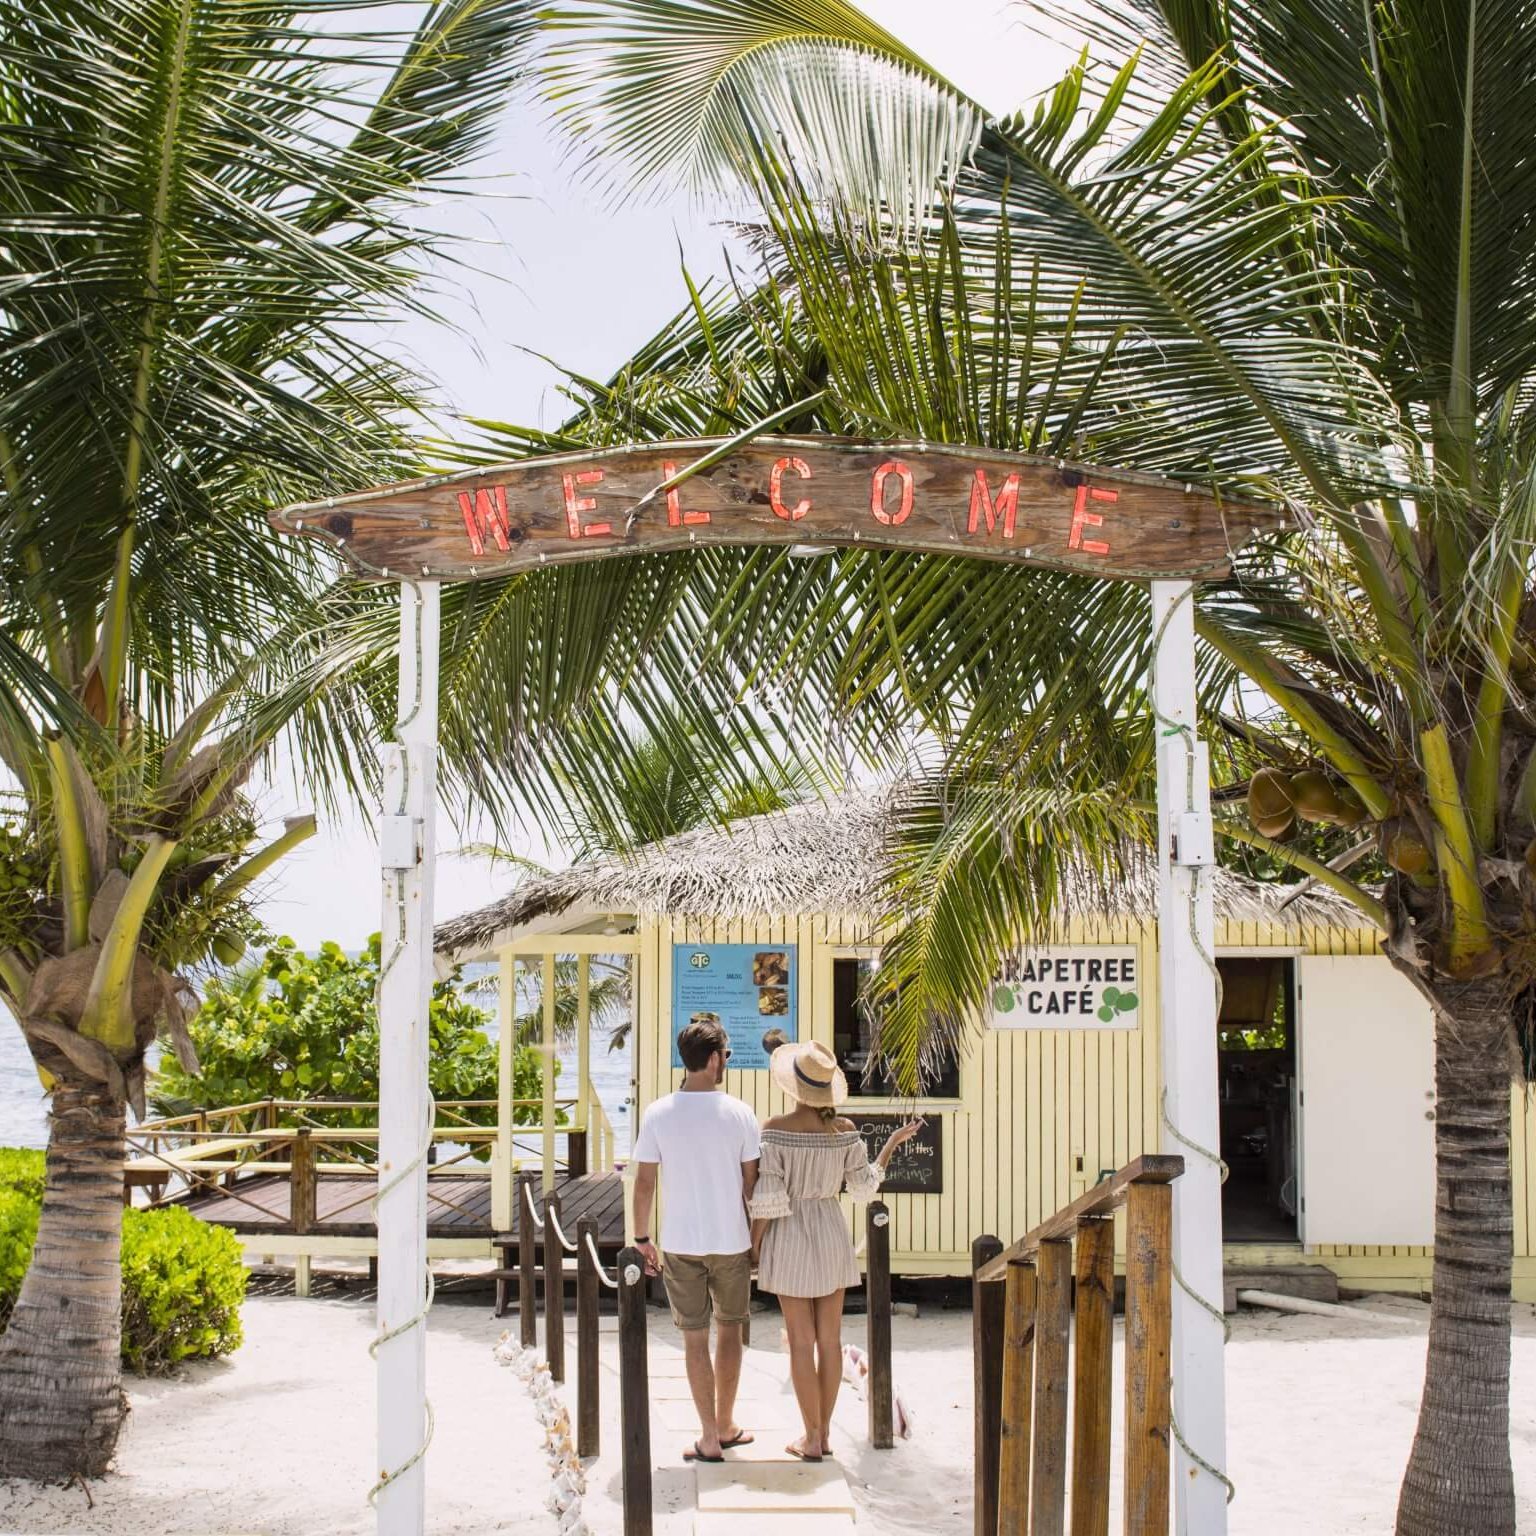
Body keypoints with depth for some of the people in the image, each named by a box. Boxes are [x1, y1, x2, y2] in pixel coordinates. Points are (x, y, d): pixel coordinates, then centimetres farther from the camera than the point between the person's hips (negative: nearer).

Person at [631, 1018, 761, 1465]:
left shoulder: (658, 1115, -7)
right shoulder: (739, 1114, -8)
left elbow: (644, 1183, -4)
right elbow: (752, 1184, -4)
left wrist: (642, 1239, 7)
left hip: (680, 1244, 0)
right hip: (731, 1241, 0)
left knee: (695, 1338, 8)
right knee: (729, 1330, 18)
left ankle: (710, 1438, 11)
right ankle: (726, 1425, 29)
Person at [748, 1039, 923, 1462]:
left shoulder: (775, 1129, -16)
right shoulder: (844, 1131, -6)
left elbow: (766, 1198, -17)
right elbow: (864, 1187, 3)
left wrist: (753, 1246, -4)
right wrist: (893, 1142, 15)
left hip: (789, 1237, -3)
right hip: (831, 1235, 4)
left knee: (801, 1341, 3)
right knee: (830, 1339, 11)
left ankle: (811, 1440, 8)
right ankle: (825, 1432, 18)